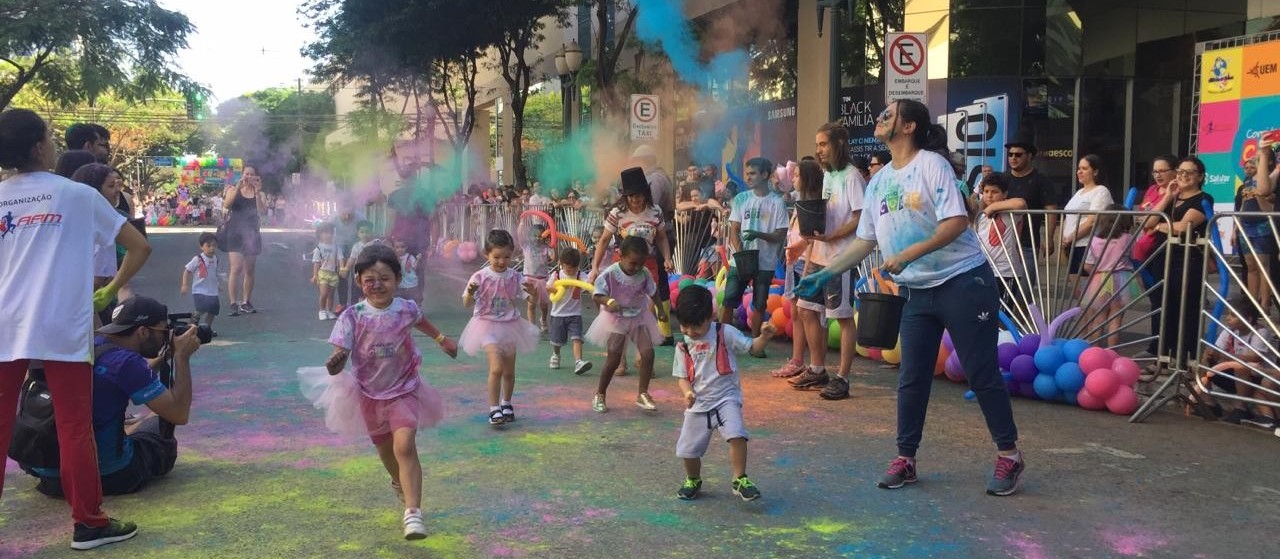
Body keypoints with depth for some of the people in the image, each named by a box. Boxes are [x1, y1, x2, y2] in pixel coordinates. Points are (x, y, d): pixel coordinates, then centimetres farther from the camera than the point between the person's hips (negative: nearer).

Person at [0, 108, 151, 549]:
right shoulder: (78, 195, 2)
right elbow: (139, 247, 2)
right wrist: (111, 290, 11)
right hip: (63, 329, -3)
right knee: (75, 429, 3)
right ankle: (89, 523, 10)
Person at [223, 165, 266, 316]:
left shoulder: (257, 192, 6)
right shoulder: (234, 190, 3)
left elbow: (261, 211, -9)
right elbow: (226, 205, -15)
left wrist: (257, 192, -16)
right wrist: (238, 187, -21)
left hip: (252, 234, 3)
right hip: (235, 234, -3)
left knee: (249, 271, 8)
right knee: (236, 268, -14)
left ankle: (245, 303, 18)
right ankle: (233, 304, -15)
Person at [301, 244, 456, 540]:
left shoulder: (406, 309, -13)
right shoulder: (353, 316, -19)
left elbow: (420, 321, 12)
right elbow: (340, 355, -24)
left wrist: (442, 339, 25)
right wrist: (334, 365, -47)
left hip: (404, 390, -1)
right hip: (369, 393, 1)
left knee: (405, 446, -22)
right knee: (385, 449, 21)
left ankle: (413, 512, -23)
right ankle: (400, 484, 53)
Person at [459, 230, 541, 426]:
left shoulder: (515, 277, -4)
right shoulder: (480, 277, -10)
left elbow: (532, 299, -5)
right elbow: (467, 304, -9)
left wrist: (532, 291, -27)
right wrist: (470, 293, -31)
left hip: (510, 326, 3)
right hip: (488, 326, -3)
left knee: (509, 371, 13)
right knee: (496, 367, -18)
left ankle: (506, 404, 35)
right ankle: (494, 409, -7)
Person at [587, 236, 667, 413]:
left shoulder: (644, 274, -7)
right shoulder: (609, 274, -20)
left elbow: (652, 291, 11)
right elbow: (596, 295, -19)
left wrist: (660, 309, 16)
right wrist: (608, 301, -38)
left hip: (639, 318, 4)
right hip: (616, 319, -4)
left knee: (648, 353, -8)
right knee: (613, 360, -4)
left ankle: (643, 394, 7)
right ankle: (599, 395, 17)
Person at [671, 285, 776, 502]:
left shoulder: (724, 333, -6)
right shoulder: (683, 346, 3)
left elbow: (752, 347, -5)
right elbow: (683, 377, 6)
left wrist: (764, 336, -26)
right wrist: (687, 392, -15)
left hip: (726, 397, -3)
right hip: (698, 403, 3)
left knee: (736, 435, -26)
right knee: (688, 449, 6)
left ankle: (740, 480, -9)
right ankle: (693, 480, 36)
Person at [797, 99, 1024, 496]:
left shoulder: (931, 164, -10)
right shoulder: (878, 182, 11)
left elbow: (957, 222, -20)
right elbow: (865, 240, 15)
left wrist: (908, 255, -26)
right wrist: (824, 273, 9)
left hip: (963, 282, -7)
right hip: (918, 292, 7)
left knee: (982, 374, -1)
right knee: (911, 379, 7)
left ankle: (1008, 455, 14)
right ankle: (905, 459, 18)